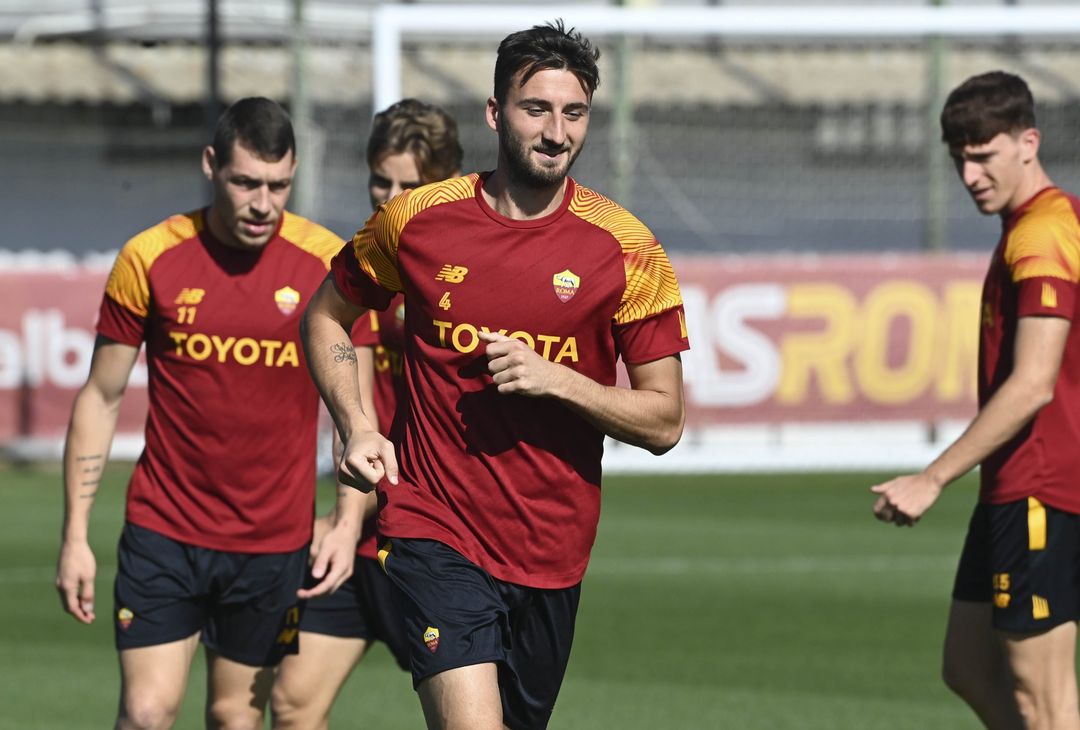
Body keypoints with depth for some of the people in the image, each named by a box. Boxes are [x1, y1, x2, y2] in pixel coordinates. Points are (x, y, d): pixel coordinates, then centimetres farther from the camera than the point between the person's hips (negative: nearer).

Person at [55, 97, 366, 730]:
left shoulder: (327, 264, -4)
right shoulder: (149, 260, -4)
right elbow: (101, 398, 4)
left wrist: (350, 522, -8)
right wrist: (76, 536, 1)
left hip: (274, 541, 0)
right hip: (163, 531, 0)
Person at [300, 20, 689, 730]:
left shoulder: (628, 250, -4)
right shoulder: (417, 219, -1)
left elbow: (665, 419, -2)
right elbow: (326, 318, 17)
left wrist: (556, 379, -17)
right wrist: (357, 427, 1)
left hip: (552, 552, 2)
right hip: (436, 532, -2)